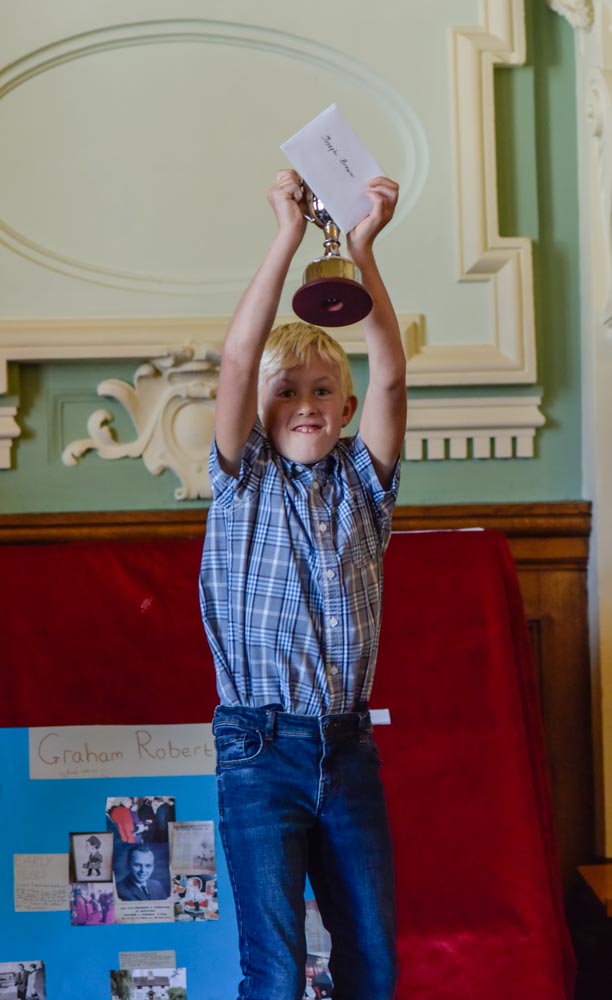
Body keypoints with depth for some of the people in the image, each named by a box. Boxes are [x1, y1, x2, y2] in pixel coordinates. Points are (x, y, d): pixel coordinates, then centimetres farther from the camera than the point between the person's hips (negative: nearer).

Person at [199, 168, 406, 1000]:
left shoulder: (361, 482, 9)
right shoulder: (244, 482, 3)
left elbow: (391, 376, -5)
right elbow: (237, 359, -10)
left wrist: (364, 250, -13)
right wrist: (288, 238, -15)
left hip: (348, 747, 3)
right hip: (261, 747, -3)